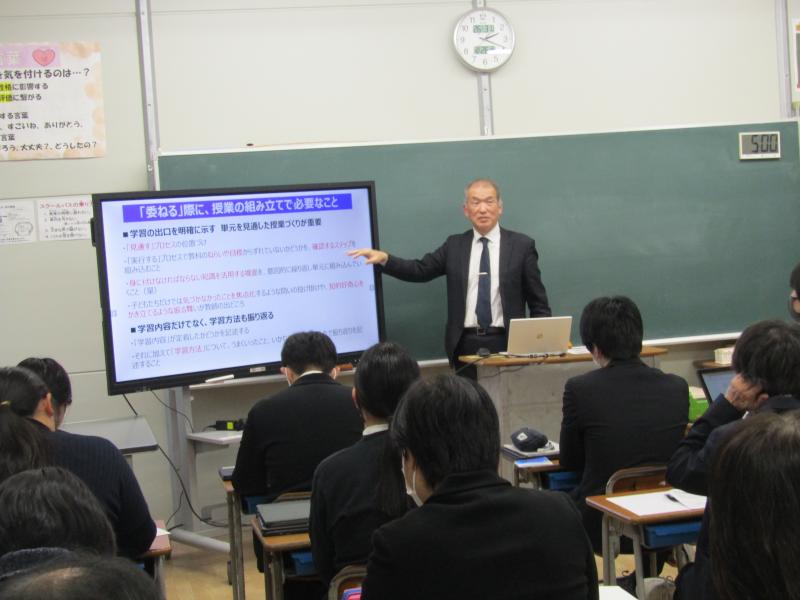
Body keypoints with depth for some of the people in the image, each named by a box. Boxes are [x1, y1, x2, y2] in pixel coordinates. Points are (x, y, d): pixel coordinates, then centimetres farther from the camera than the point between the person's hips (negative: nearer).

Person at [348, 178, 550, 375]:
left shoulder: (522, 245, 5)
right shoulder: (455, 245, 11)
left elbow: (538, 302, 5)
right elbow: (419, 270, 5)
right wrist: (384, 258, -10)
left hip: (506, 344, -2)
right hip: (466, 345, 2)